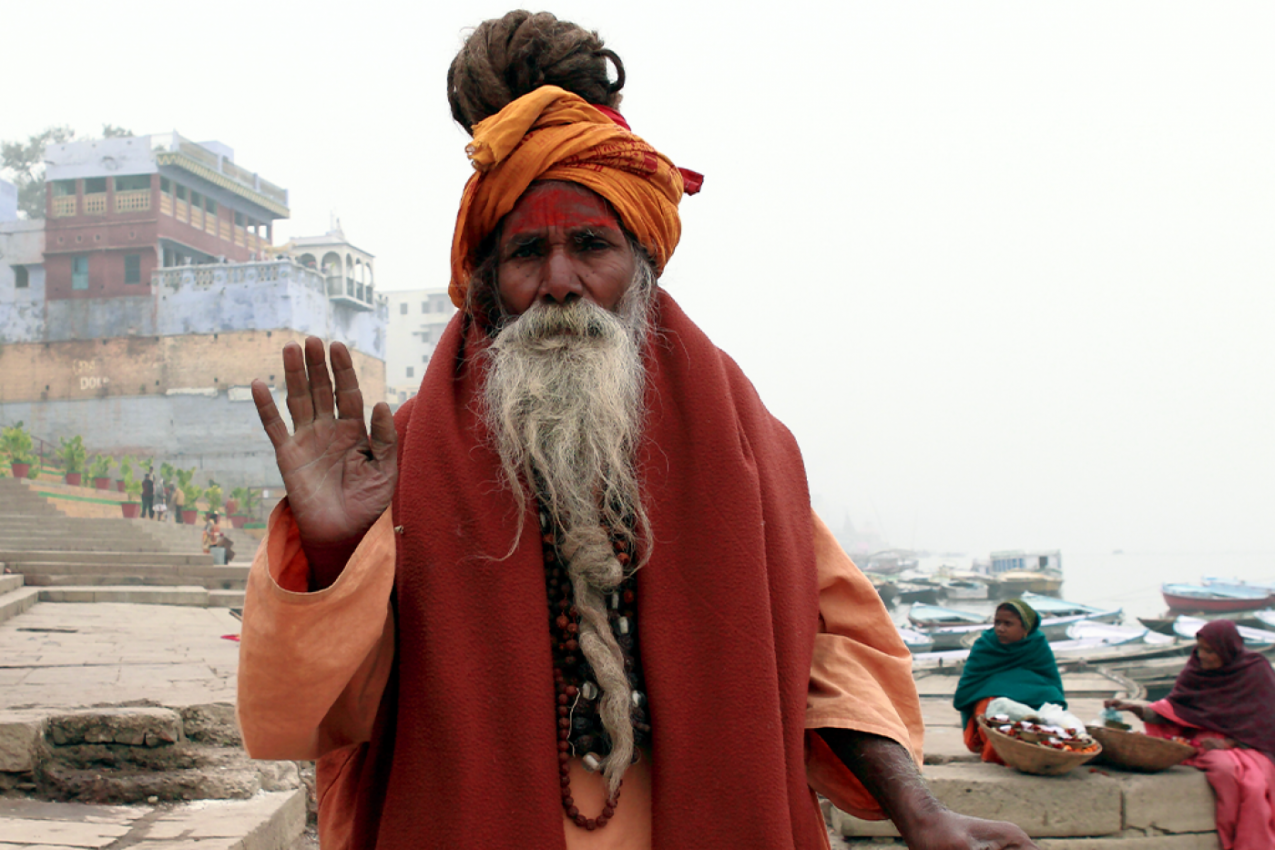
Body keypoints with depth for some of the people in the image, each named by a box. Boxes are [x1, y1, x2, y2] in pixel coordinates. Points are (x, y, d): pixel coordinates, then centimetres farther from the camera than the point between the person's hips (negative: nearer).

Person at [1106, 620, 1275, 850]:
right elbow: (1171, 709, 2)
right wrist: (1137, 708, -15)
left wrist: (1228, 742, -15)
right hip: (1207, 740, 1)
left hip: (1248, 744, -1)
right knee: (1224, 769, -34)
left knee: (1254, 787, -33)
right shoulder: (1196, 670, 6)